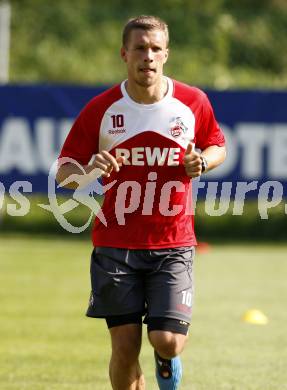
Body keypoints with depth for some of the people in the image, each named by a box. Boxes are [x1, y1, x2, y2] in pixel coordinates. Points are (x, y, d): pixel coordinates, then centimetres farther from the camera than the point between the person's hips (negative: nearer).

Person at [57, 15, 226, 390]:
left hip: (173, 246, 0)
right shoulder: (101, 109, -3)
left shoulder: (193, 102, -1)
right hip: (115, 244, 0)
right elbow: (64, 171, 1)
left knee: (167, 341, -10)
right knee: (125, 346, -2)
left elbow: (217, 146, 17)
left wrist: (202, 162, -7)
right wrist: (88, 172, -23)